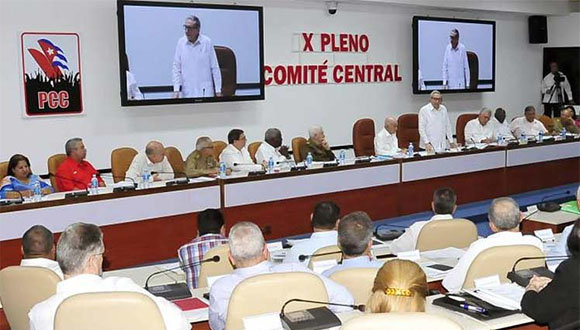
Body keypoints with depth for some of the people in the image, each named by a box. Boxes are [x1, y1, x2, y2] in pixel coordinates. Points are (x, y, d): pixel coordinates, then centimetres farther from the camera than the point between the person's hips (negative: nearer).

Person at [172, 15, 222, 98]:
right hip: (187, 93, 1)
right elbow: (176, 68, 5)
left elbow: (215, 68, 1)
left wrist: (218, 90, 0)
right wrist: (176, 90, -2)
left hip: (205, 92, -1)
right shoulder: (181, 42, 1)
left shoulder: (207, 42, -3)